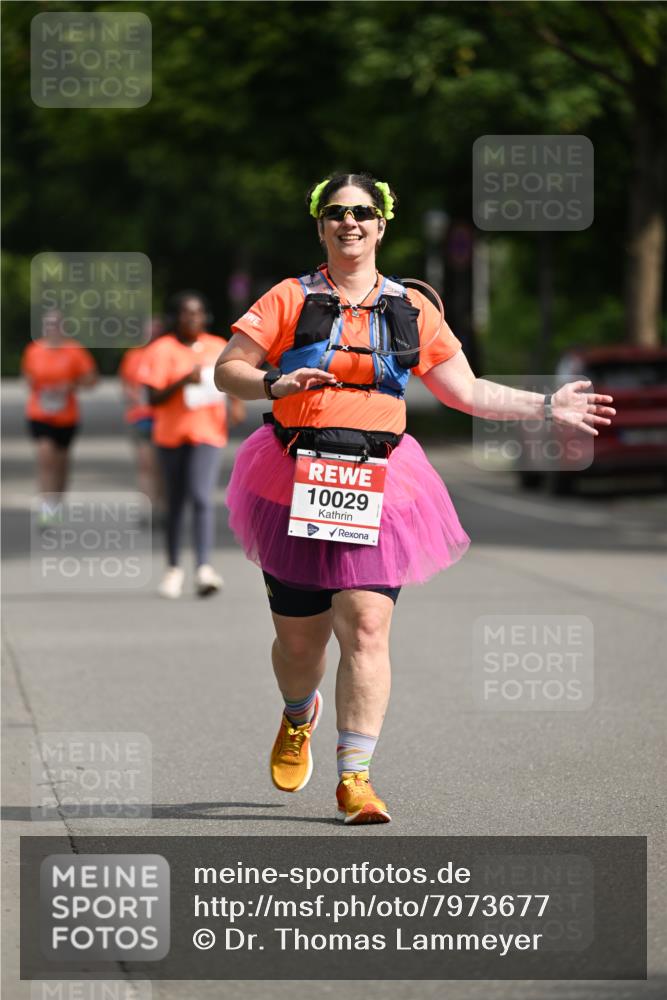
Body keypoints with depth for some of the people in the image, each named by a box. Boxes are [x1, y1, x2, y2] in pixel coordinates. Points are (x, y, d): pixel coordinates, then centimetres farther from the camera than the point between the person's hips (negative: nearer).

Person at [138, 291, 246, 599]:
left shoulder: (218, 348, 7)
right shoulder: (162, 350, -1)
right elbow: (154, 398, -7)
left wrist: (237, 403, -1)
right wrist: (184, 381, -20)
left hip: (208, 432, -1)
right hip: (171, 433, 1)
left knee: (202, 498, -18)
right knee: (175, 502, 11)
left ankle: (204, 568, -27)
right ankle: (173, 568, 26)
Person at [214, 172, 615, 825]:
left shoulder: (411, 310, 12)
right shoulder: (292, 299, 5)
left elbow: (467, 392, 17)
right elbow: (227, 370, 4)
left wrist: (546, 407, 9)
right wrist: (274, 386, -17)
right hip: (296, 482, -1)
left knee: (366, 624, -14)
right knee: (299, 636, 6)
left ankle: (355, 776, -12)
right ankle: (298, 719, 41)